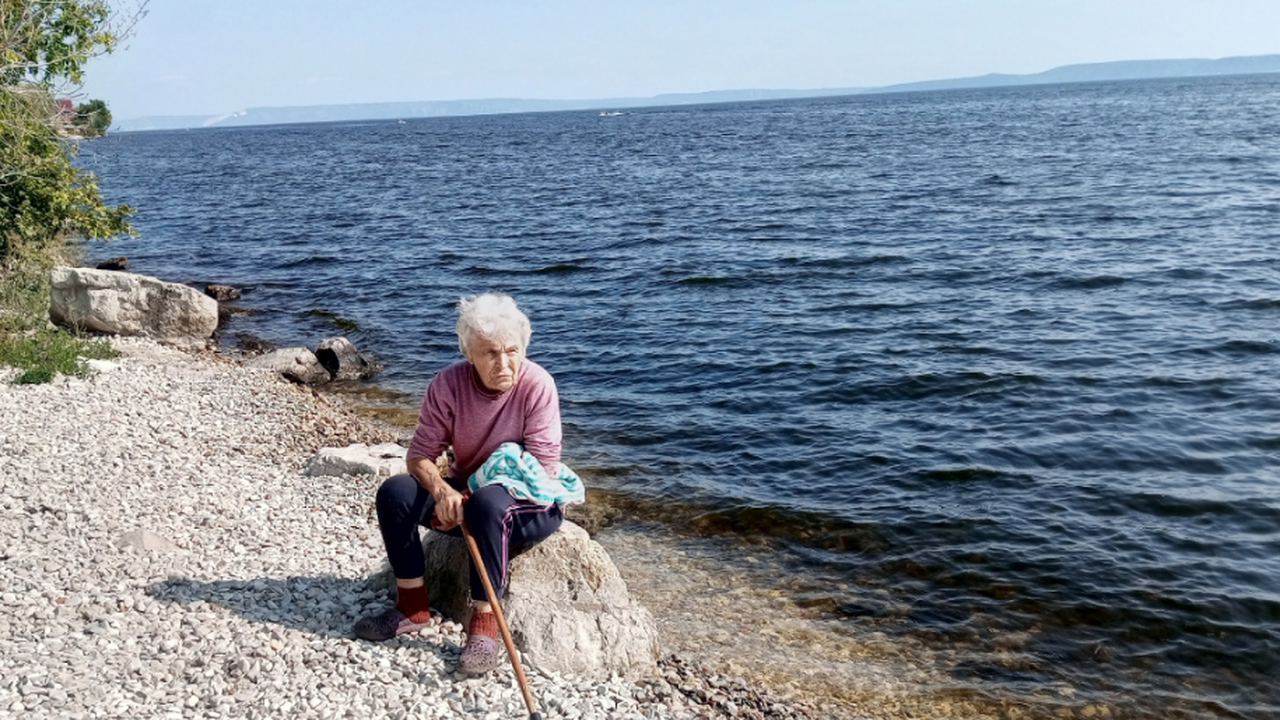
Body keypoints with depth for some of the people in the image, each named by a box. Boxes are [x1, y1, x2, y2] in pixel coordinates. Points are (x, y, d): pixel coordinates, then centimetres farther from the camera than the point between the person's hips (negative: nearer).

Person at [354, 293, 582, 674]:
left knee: (488, 502, -37)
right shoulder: (448, 384, -10)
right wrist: (442, 491, -30)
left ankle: (484, 623, -26)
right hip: (466, 492, 5)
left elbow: (543, 471, -21)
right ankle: (413, 607, -6)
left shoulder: (537, 385, -21)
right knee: (395, 492, -17)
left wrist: (476, 490, -25)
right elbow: (420, 456, -9)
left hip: (532, 505, -4)